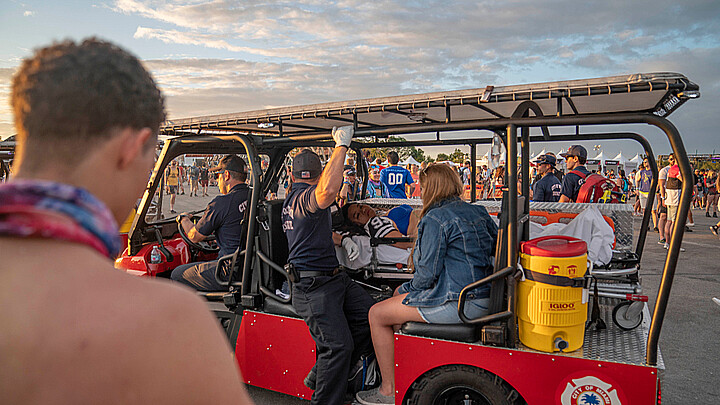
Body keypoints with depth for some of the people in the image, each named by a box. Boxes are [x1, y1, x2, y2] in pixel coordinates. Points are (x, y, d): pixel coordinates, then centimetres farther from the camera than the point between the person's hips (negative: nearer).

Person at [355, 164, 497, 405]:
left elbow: (428, 273, -16)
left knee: (377, 314, 5)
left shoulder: (435, 218, -14)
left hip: (456, 303, -9)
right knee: (400, 293, 26)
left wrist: (406, 289, 4)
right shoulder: (479, 212, 10)